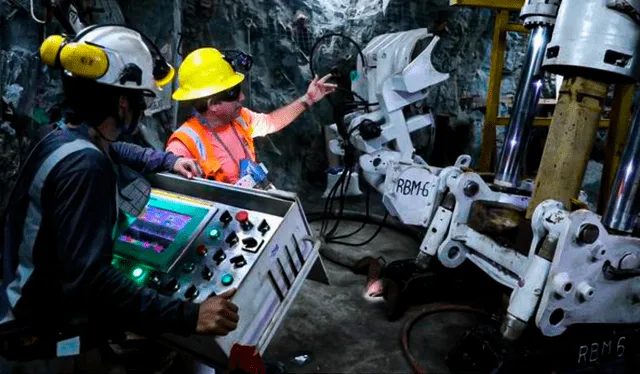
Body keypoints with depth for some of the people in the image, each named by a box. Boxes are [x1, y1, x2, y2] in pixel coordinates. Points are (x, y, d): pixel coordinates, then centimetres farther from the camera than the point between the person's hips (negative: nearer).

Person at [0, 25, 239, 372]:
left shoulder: (63, 137, 3)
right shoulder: (84, 165, -28)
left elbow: (114, 150, 27)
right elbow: (89, 278, -36)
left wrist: (169, 161, 23)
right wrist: (188, 316, -39)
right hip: (45, 339, -9)